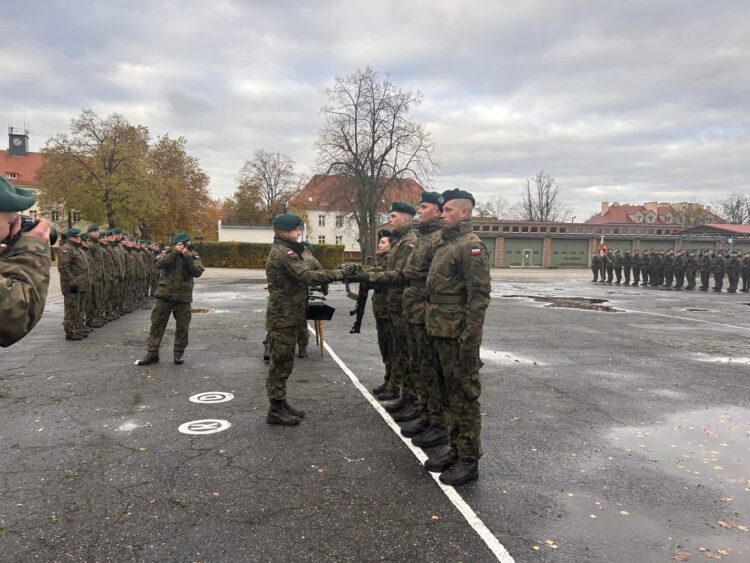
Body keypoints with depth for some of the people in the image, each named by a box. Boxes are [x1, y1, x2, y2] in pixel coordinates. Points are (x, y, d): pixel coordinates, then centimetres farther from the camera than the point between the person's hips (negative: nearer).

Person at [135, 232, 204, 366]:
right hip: (164, 295, 1)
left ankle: (179, 352, 23)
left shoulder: (193, 256, 3)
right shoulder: (168, 253, 4)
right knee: (157, 325, 3)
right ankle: (152, 353, 10)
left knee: (182, 327, 6)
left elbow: (197, 272, -13)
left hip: (183, 298, 0)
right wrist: (175, 252, -22)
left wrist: (187, 257, -22)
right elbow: (159, 264, -17)